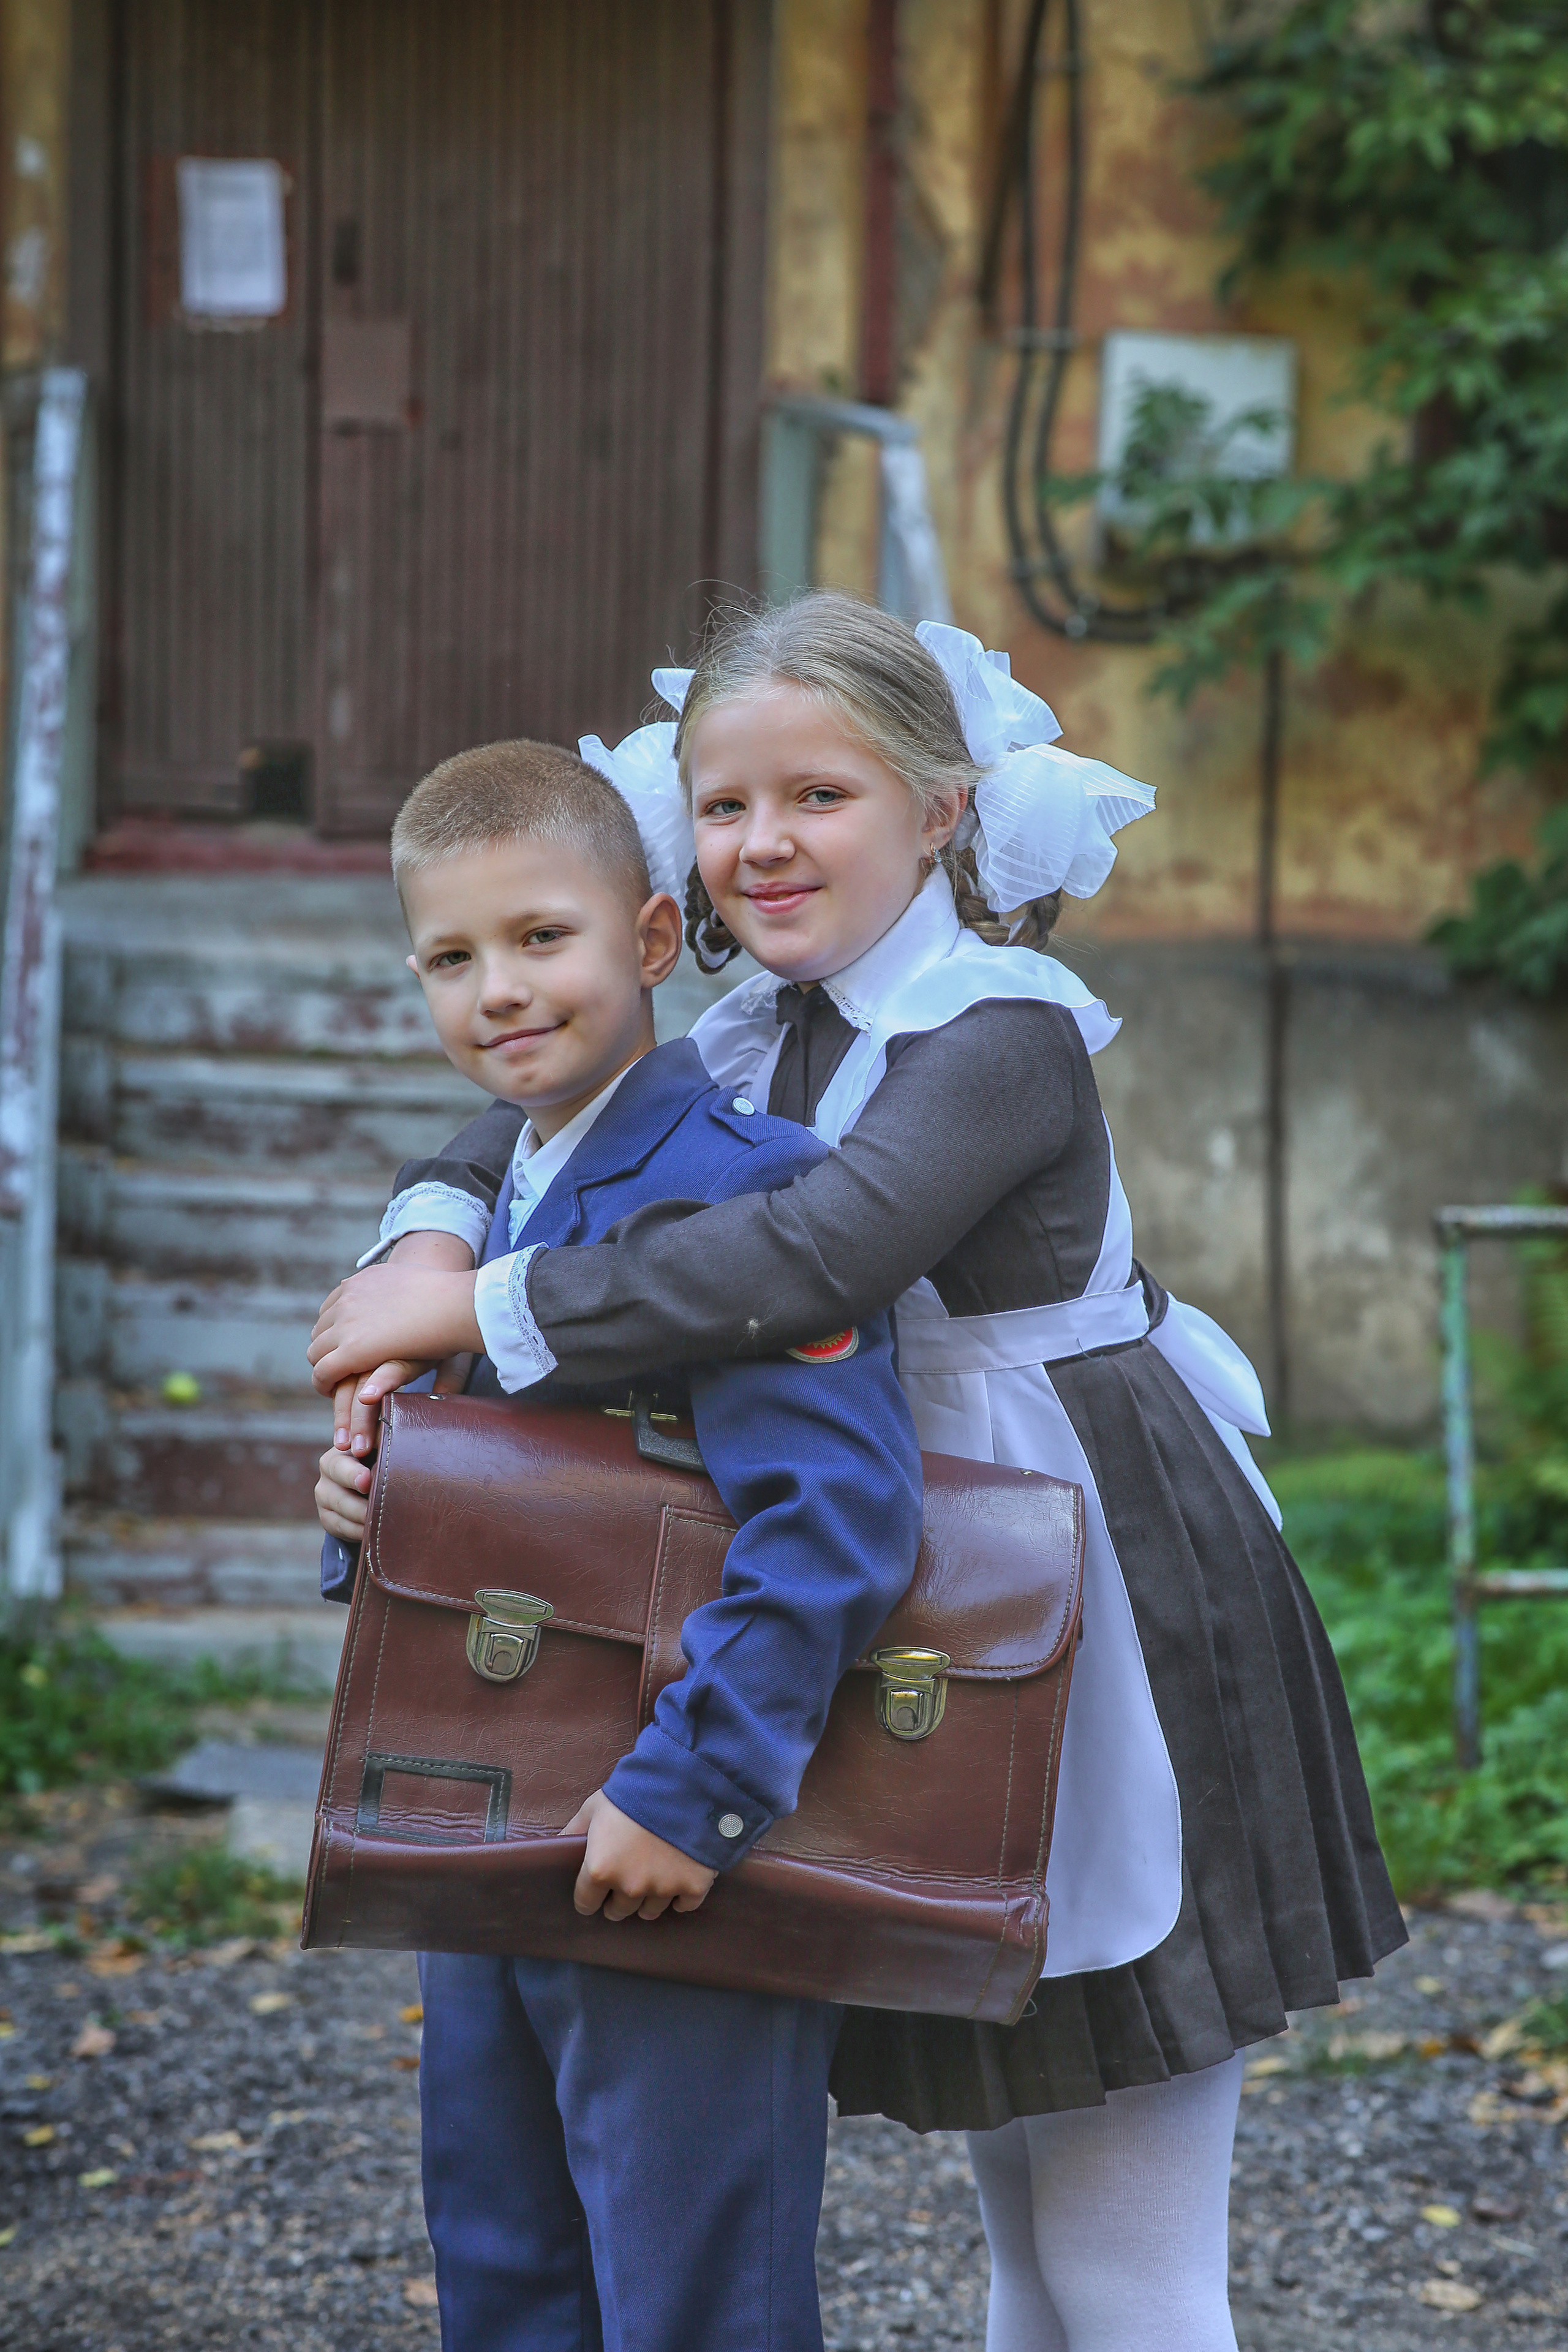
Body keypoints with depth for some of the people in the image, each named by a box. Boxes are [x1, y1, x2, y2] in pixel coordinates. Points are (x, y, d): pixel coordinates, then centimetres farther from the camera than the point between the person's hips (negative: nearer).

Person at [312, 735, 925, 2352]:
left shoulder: (744, 1188, -16)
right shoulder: (481, 1212, 13)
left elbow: (838, 1517, -26)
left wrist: (690, 1787, -29)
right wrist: (364, 1510, -2)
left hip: (676, 1868, -8)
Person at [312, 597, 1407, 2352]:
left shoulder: (1001, 1036, -20)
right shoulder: (754, 1040, 6)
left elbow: (822, 1253, -36)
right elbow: (537, 1121, 15)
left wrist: (486, 1308, -31)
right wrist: (425, 1242, -8)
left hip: (1109, 1629, -8)